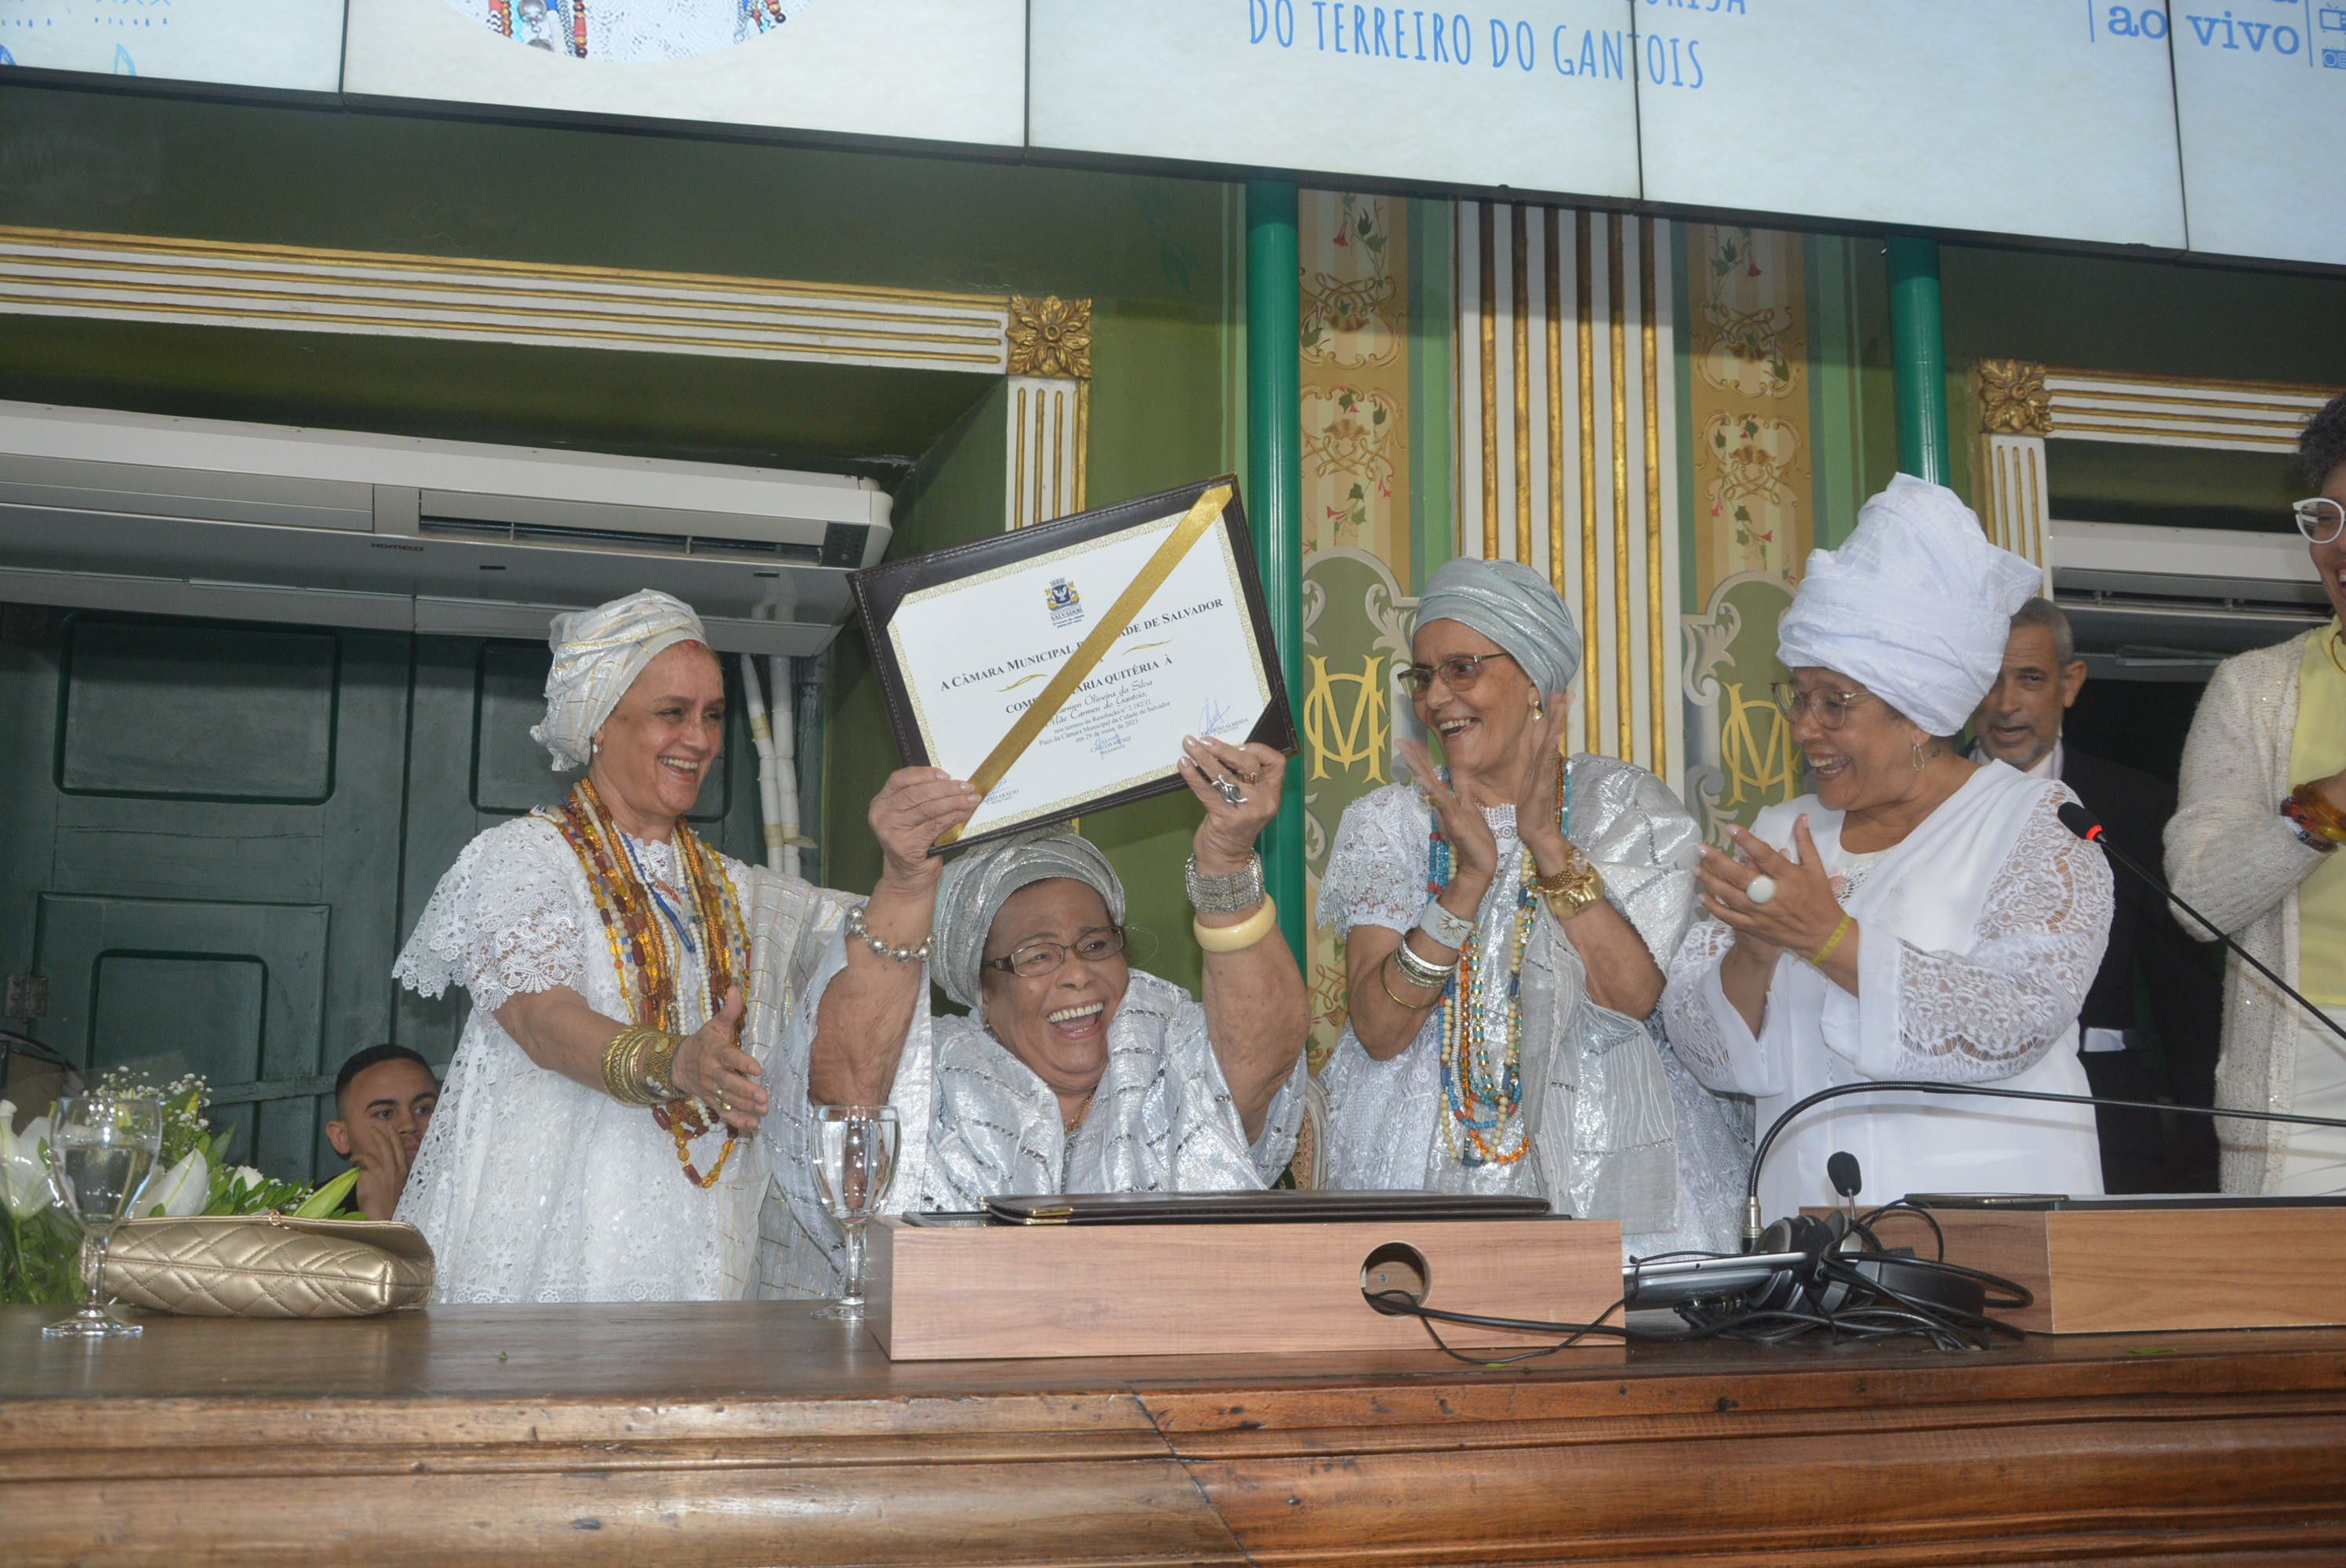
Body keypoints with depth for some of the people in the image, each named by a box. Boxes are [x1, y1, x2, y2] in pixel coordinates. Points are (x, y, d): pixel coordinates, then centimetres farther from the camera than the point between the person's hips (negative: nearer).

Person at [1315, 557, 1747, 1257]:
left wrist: (1548, 842, -15)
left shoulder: (1627, 806, 4)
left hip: (1602, 1160, -1)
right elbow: (1379, 1030, -5)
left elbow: (1635, 996, -9)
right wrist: (1470, 878, -15)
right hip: (1428, 1159, 1)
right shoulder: (1388, 822, 7)